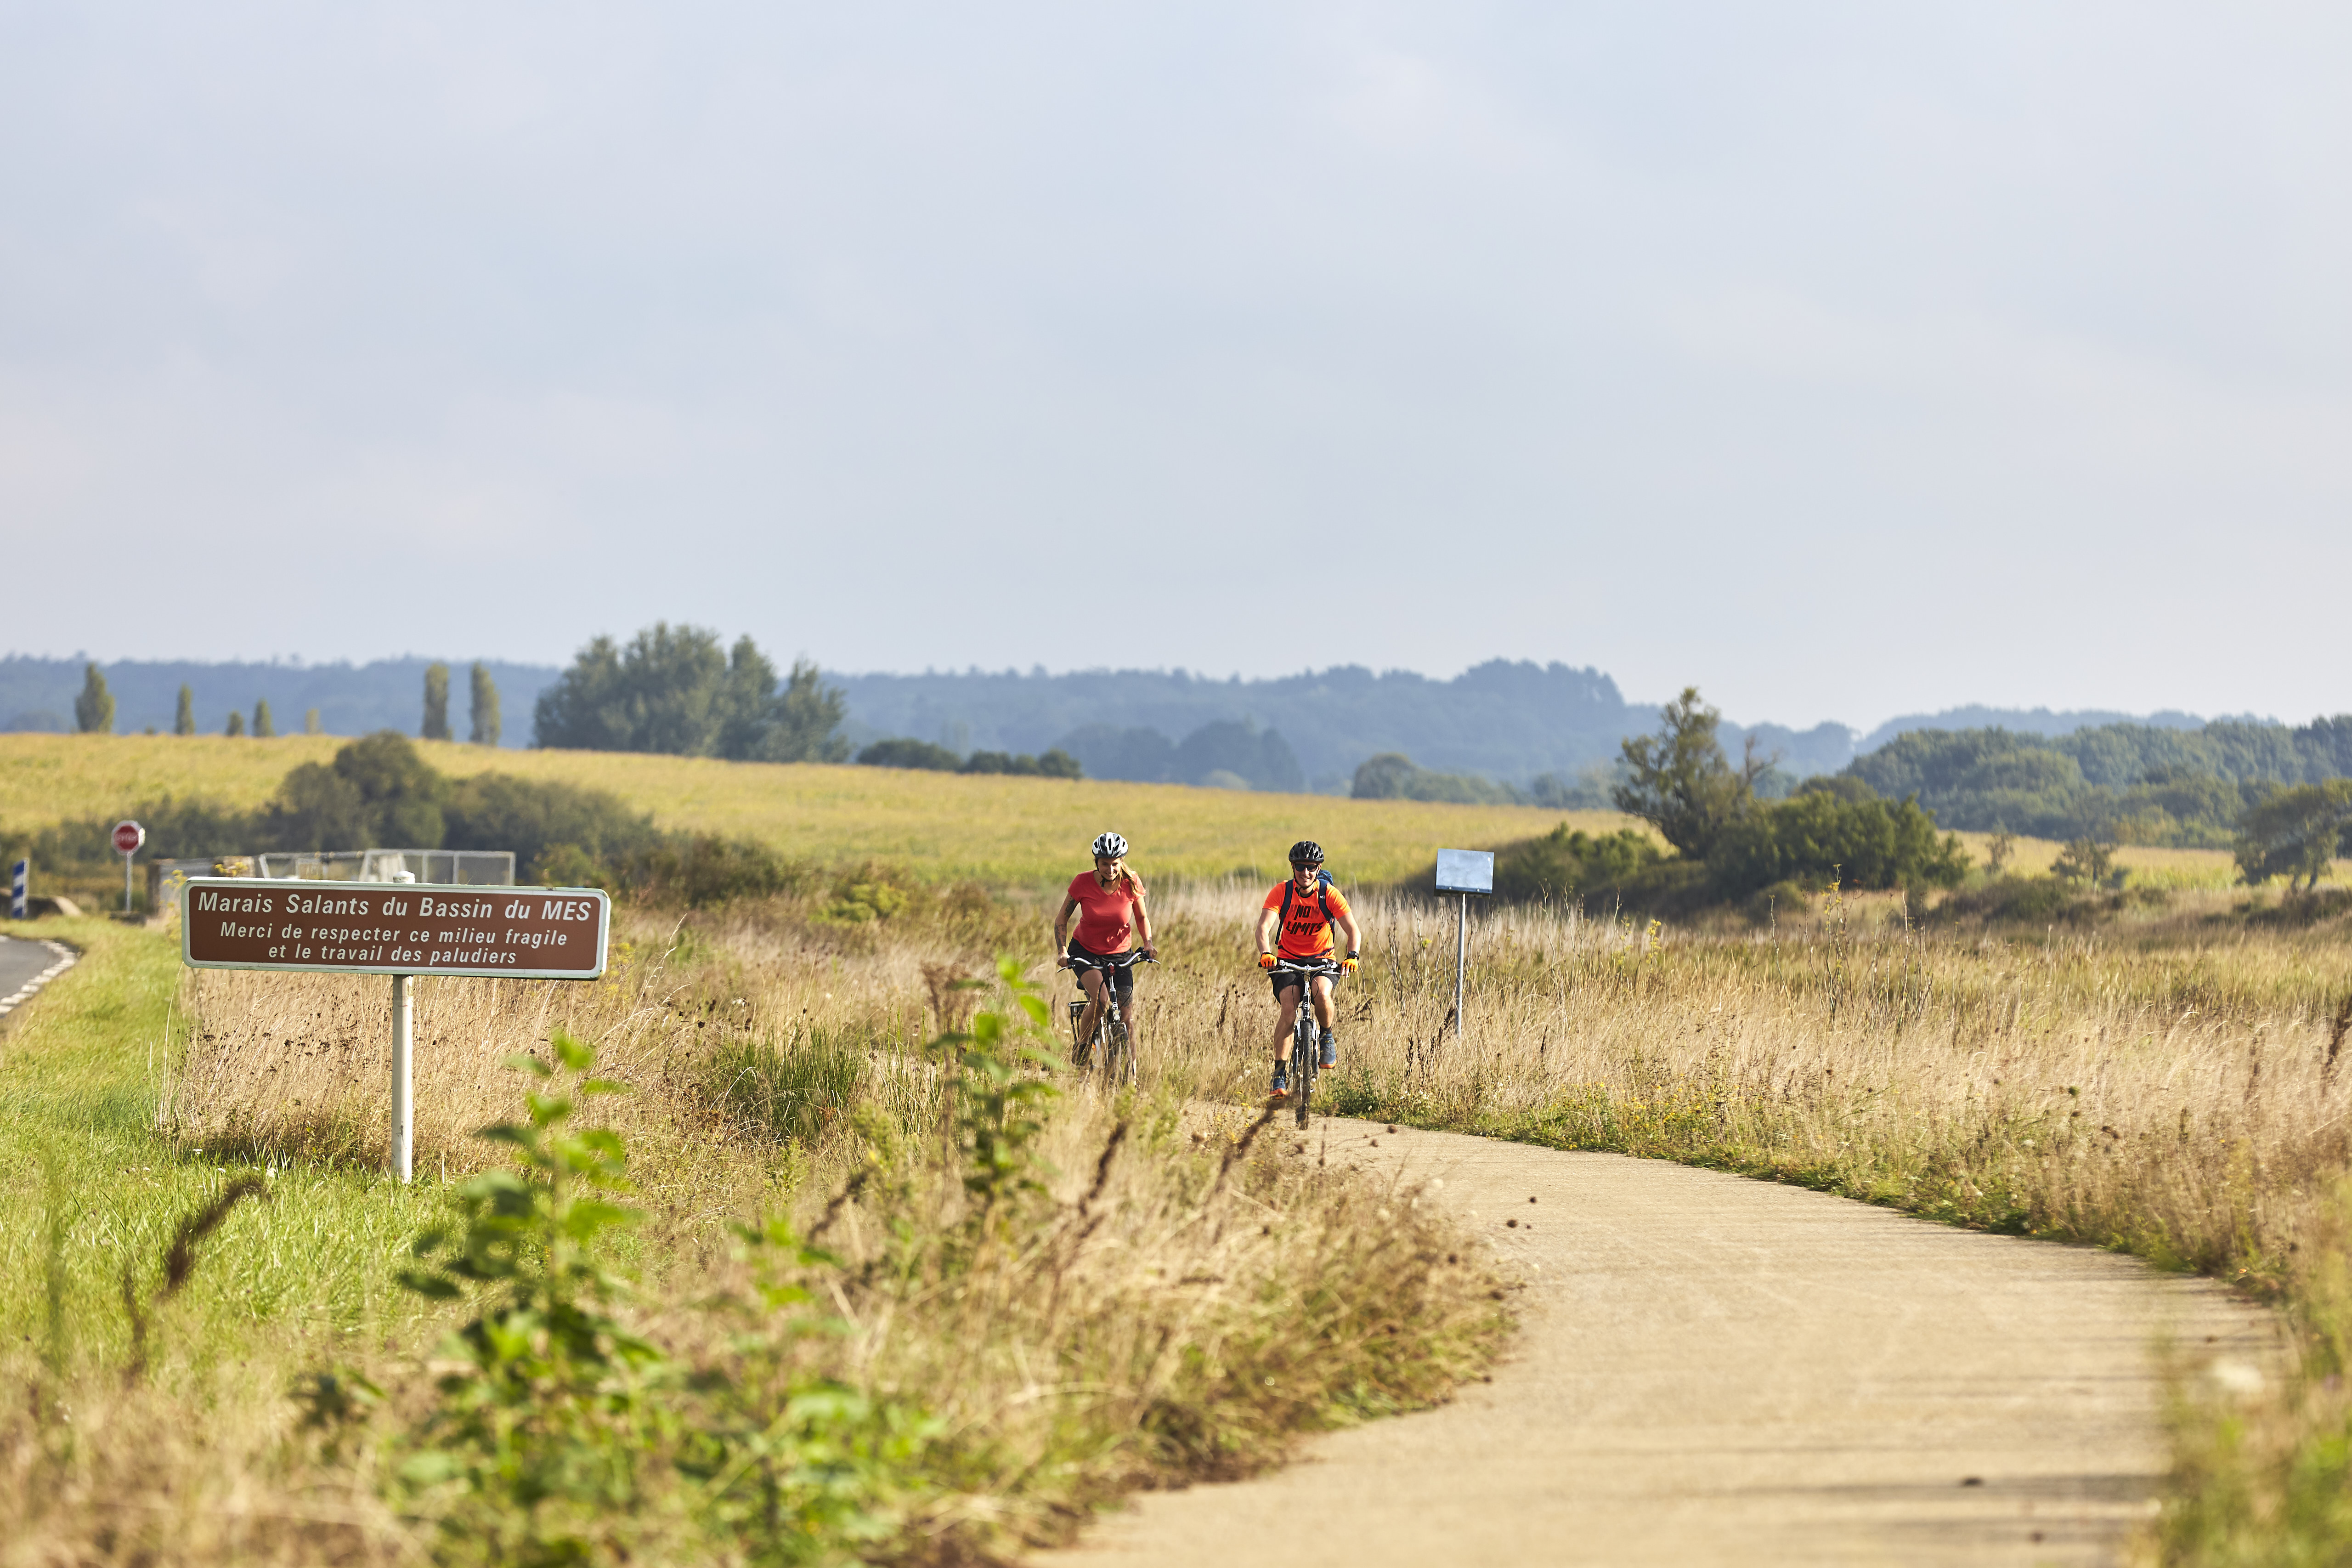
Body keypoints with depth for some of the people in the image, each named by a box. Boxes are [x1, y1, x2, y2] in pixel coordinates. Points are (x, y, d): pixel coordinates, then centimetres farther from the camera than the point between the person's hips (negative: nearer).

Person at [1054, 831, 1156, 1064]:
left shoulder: (1131, 883, -12)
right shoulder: (1083, 882, -17)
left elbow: (1142, 918, 4)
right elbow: (1062, 919, -6)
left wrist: (1148, 944, -13)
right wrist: (1062, 952, -19)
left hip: (1119, 956, 2)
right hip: (1084, 952, -2)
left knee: (1127, 1016, -7)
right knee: (1100, 999, -30)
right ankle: (1080, 1051, -10)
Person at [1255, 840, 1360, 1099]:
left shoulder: (1329, 894, -13)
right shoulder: (1282, 892, -12)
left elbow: (1353, 931, -19)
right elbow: (1264, 927, -24)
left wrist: (1352, 956, -40)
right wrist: (1266, 953, -44)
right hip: (1287, 960, 0)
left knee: (1321, 993, -33)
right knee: (1288, 1012, -21)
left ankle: (1328, 1038, -4)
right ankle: (1280, 1075, -14)